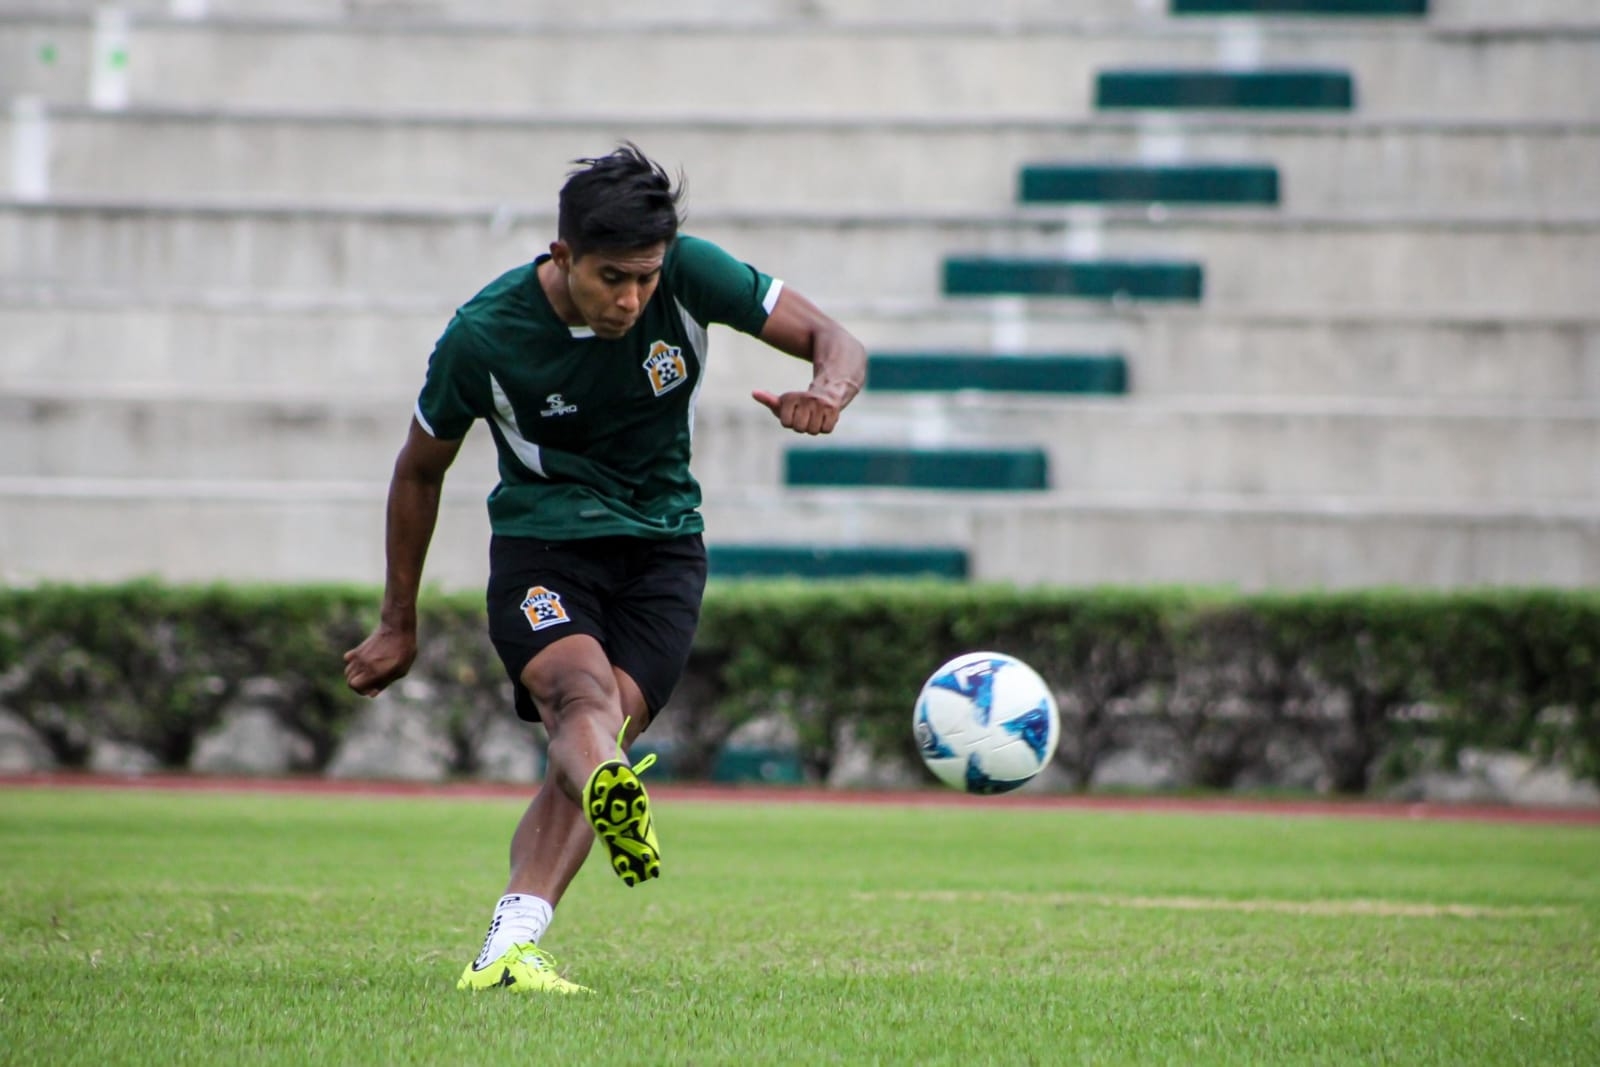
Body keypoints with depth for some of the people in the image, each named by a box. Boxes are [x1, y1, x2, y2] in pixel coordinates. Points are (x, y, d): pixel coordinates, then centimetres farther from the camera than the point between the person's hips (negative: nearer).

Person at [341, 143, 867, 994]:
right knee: (583, 693, -33)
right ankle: (612, 795, -66)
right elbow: (419, 471, 3)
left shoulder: (689, 276, -12)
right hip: (541, 541, -3)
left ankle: (508, 948, -23)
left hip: (662, 545, 3)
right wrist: (399, 625, 10)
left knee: (598, 736, -17)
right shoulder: (482, 337, -14)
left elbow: (834, 341, -7)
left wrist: (826, 393, -33)